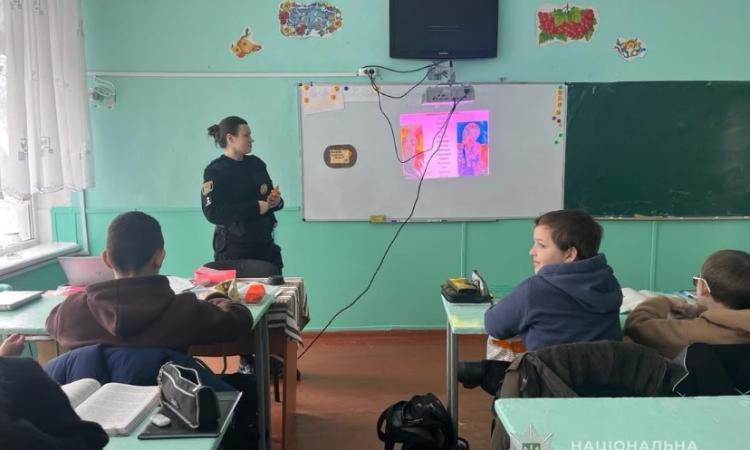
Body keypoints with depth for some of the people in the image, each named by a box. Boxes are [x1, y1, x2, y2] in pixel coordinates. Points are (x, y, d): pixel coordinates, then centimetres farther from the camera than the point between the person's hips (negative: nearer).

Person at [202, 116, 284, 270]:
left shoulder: (256, 164, 9)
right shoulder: (215, 171, -9)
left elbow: (269, 195, 18)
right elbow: (213, 213, -18)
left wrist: (276, 201, -7)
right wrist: (255, 208, -20)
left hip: (264, 243, 6)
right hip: (233, 247, -6)